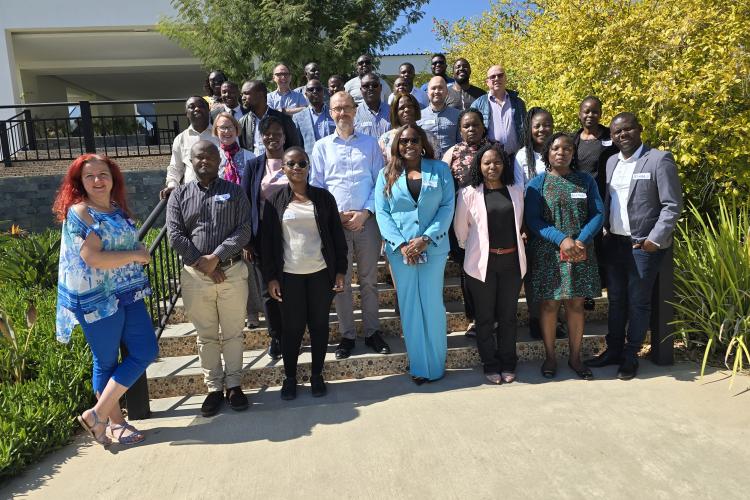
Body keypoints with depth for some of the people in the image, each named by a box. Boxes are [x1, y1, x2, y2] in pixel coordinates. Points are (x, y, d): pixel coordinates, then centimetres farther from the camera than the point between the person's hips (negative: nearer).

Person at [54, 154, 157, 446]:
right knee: (106, 362, 5)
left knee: (146, 351, 5)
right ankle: (114, 421, 21)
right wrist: (136, 255, -12)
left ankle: (98, 415, 18)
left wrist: (139, 252, 6)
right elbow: (93, 258, -20)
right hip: (97, 299, -7)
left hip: (128, 294, 8)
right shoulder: (79, 212, -11)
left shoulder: (117, 209, 11)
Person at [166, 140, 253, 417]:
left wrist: (216, 257, -15)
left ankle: (234, 384, 24)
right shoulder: (179, 195, 7)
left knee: (233, 333, 8)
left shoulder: (234, 191, 5)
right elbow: (175, 236, -2)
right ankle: (214, 387, 23)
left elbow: (244, 230, -5)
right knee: (206, 335, 10)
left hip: (232, 271, -1)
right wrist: (202, 264, -11)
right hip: (195, 275, 1)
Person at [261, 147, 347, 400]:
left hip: (321, 273, 1)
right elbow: (268, 241, 2)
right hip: (289, 275, 0)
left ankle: (317, 374, 26)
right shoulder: (275, 201, 1)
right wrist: (270, 277, -3)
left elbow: (337, 235, 4)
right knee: (292, 327, 8)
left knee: (319, 324, 10)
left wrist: (340, 271, 0)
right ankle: (289, 377, 25)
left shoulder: (323, 197, 2)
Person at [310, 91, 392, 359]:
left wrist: (365, 212, -9)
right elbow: (316, 186, 6)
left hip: (367, 220, 0)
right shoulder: (321, 146, 9)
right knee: (341, 282, 5)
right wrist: (335, 214, -7)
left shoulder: (370, 143, 9)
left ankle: (372, 331, 20)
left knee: (369, 280, 7)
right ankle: (347, 335, 17)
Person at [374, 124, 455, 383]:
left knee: (432, 305, 4)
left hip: (433, 248, -1)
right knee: (409, 307, 6)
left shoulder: (440, 169, 5)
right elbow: (382, 212, 0)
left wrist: (426, 239, -13)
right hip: (400, 251, 1)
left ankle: (436, 364, 19)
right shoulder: (386, 174, 7)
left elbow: (447, 206, -2)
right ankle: (418, 365, 18)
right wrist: (401, 244, -12)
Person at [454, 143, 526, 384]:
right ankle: (490, 365, 22)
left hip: (511, 261, 3)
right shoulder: (469, 193, -6)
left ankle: (508, 364, 27)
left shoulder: (516, 190, 5)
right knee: (485, 317, 7)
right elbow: (460, 229, 3)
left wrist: (518, 241, 15)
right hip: (482, 262, -2)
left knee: (508, 315, 12)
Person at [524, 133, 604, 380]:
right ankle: (550, 357, 18)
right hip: (548, 254, -2)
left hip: (581, 253, 2)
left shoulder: (586, 180, 8)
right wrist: (561, 239, -19)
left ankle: (575, 357, 21)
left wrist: (581, 241, -15)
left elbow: (598, 214, 2)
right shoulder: (537, 183, 1)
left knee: (576, 304, 7)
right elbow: (532, 220, -7)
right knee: (550, 304, 3)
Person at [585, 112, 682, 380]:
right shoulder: (611, 162, 11)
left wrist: (655, 239, -15)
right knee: (615, 299, 14)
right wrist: (604, 232, 1)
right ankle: (613, 350, 27)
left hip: (644, 245, -5)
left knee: (638, 302, 5)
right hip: (613, 243, 5)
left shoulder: (659, 159, -7)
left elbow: (672, 205, -10)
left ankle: (630, 356, 19)